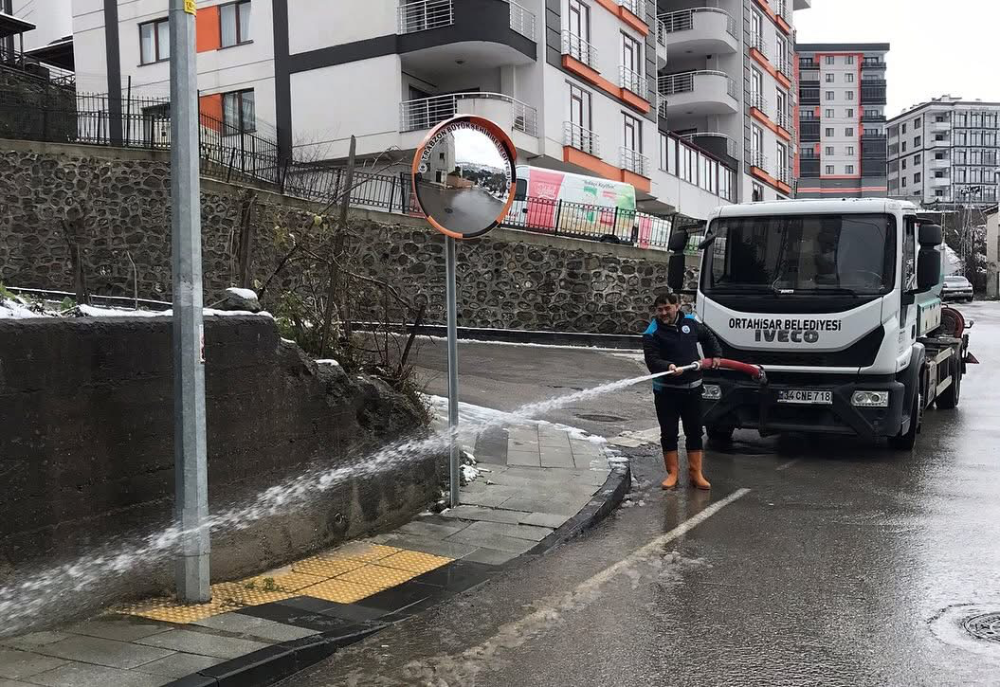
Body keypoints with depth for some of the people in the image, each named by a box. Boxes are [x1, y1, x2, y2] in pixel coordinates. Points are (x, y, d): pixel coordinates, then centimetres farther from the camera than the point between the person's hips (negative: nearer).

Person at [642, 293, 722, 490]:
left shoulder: (690, 323, 3)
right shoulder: (652, 333, -11)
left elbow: (708, 337, 23)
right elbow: (651, 361, -20)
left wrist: (715, 355, 14)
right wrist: (668, 366, -37)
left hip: (692, 388, 3)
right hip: (666, 391, -3)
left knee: (694, 432, 8)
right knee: (668, 433, 4)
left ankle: (696, 473, 17)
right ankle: (672, 474, 15)